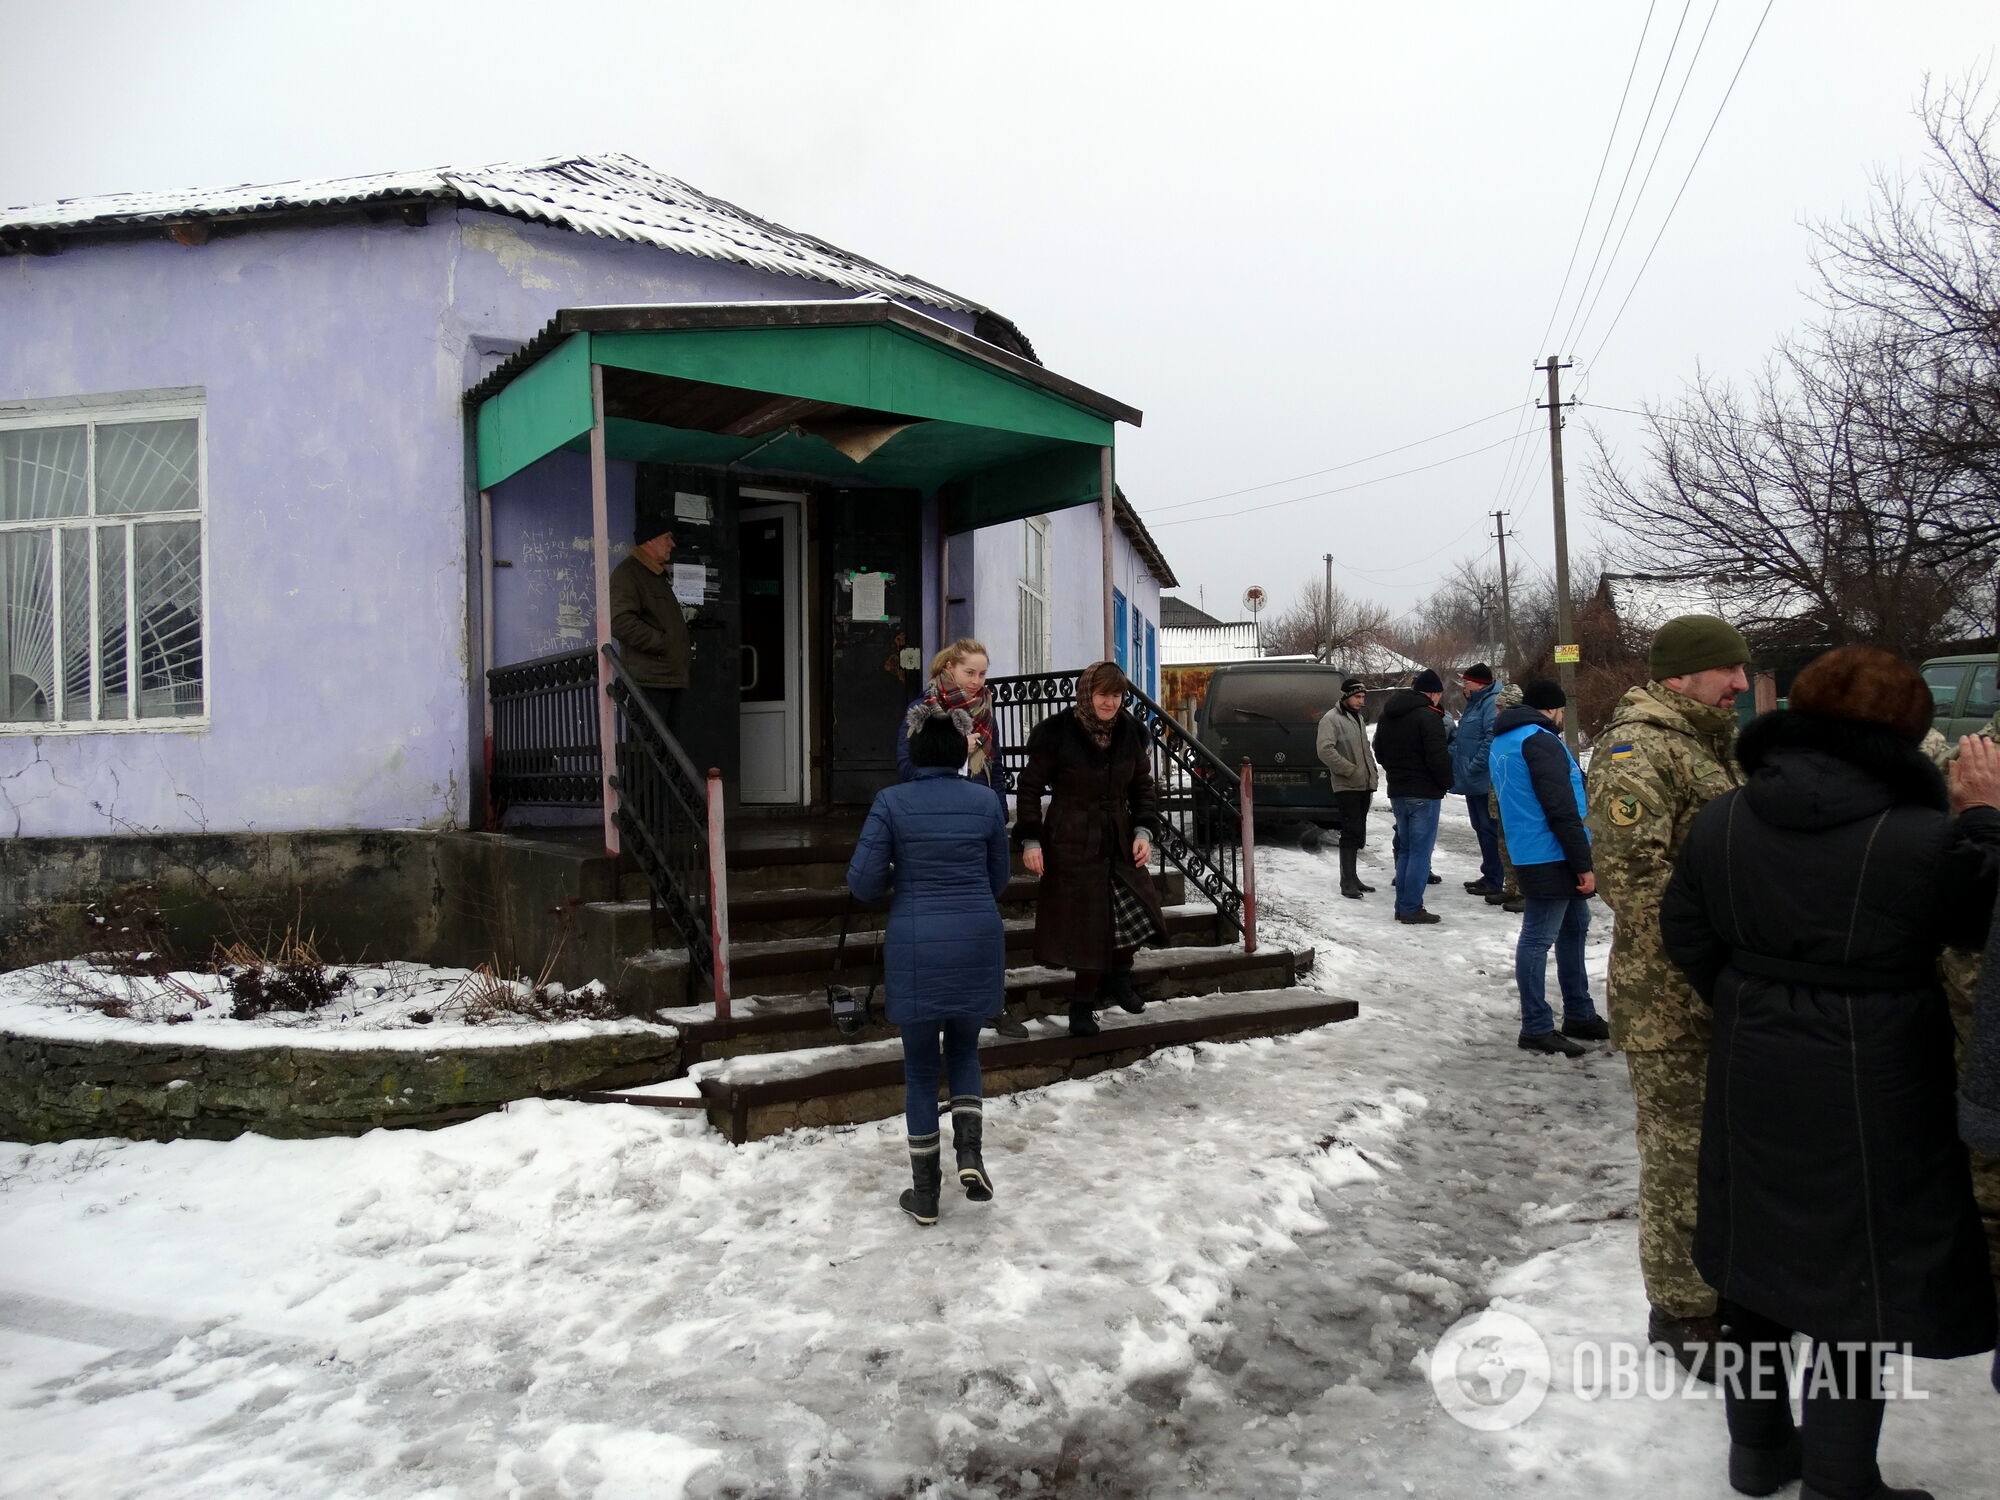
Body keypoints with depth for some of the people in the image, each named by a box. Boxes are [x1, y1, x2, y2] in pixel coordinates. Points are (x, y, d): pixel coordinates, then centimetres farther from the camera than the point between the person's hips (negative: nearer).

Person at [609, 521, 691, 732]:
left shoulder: (660, 575, 24)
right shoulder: (626, 574, -8)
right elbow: (620, 622, -20)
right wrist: (661, 643, -17)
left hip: (671, 678, 10)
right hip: (649, 681, -10)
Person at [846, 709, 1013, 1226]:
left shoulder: (891, 802, -8)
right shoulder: (985, 801, 0)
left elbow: (863, 882, -9)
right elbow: (999, 879, 10)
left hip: (916, 947, -2)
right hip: (976, 943, 2)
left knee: (920, 1069, 11)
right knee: (964, 1050, 23)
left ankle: (926, 1194, 18)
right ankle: (970, 1152, 3)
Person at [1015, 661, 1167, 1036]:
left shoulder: (1130, 734, 1)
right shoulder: (1057, 733, -12)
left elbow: (1142, 786, 11)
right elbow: (1029, 787, -5)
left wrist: (1144, 830, -2)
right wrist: (1030, 840, -9)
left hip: (1119, 842, 4)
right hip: (1071, 845, -4)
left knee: (1138, 913, -1)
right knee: (1085, 924, -1)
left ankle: (1117, 976, 28)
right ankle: (1083, 1005, 18)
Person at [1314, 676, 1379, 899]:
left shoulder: (1358, 718, 18)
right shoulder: (1331, 719, -10)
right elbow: (1325, 750, -22)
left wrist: (1372, 771, 15)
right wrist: (1351, 770, -20)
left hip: (1363, 786, 9)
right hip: (1346, 787, -9)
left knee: (1358, 834, 12)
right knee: (1351, 833, -11)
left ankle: (1352, 878, 20)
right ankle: (1348, 882, -9)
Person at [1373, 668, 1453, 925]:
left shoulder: (1388, 715, 13)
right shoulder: (1428, 716, -15)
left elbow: (1379, 752, 21)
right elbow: (1438, 757, -19)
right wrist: (1447, 783, -4)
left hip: (1397, 792, 8)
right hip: (1424, 793, -8)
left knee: (1405, 849, 15)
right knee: (1421, 851, -3)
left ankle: (1402, 906, 16)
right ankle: (1411, 908, -4)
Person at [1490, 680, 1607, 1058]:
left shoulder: (1502, 741, 17)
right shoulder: (1540, 740, -14)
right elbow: (1561, 809, -19)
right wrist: (1583, 863, -16)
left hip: (1527, 854, 10)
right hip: (1550, 857, -10)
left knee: (1575, 927, 18)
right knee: (1538, 938, -5)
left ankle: (1579, 1015, 27)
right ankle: (1536, 1029, 0)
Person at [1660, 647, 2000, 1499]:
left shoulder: (1720, 821, -5)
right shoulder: (1923, 838, -20)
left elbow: (1686, 937, 4)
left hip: (1751, 1087, 5)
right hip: (1868, 1096, -5)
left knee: (1756, 1263, 20)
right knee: (1857, 1282, 10)